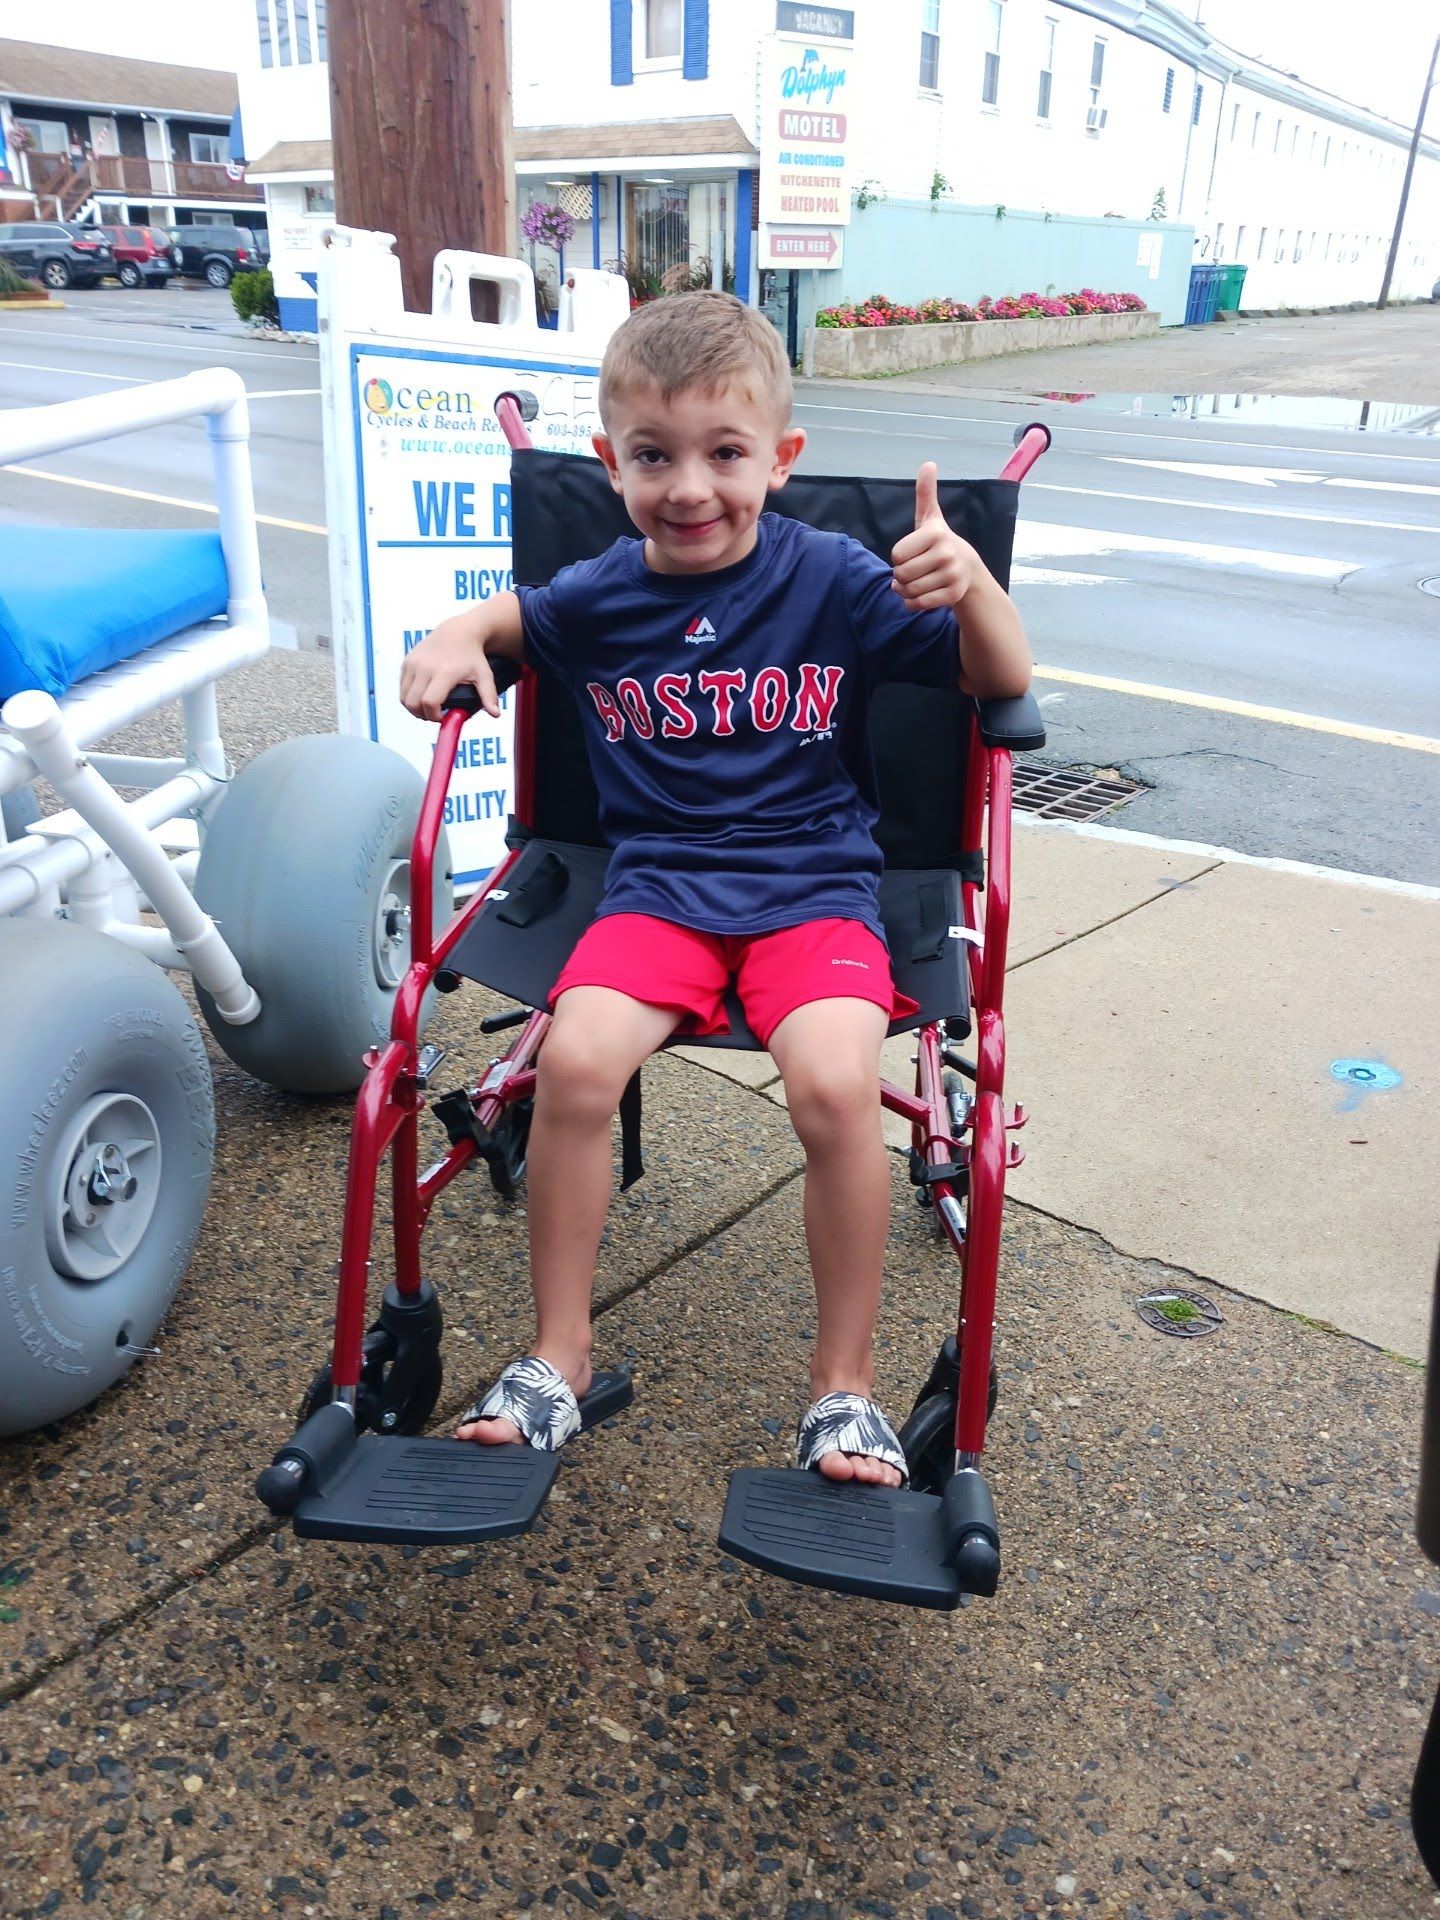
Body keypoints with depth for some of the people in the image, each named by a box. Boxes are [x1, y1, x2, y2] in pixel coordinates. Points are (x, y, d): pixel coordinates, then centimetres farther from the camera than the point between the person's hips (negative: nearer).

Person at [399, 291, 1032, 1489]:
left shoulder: (833, 580, -2)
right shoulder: (598, 599, 5)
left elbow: (1003, 681, -1)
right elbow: (508, 618, 28)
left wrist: (970, 583, -22)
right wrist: (451, 640, 5)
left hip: (813, 884, -2)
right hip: (659, 883, 2)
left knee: (835, 1083, -29)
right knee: (576, 1058, -25)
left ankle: (845, 1383, -5)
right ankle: (559, 1354, -2)